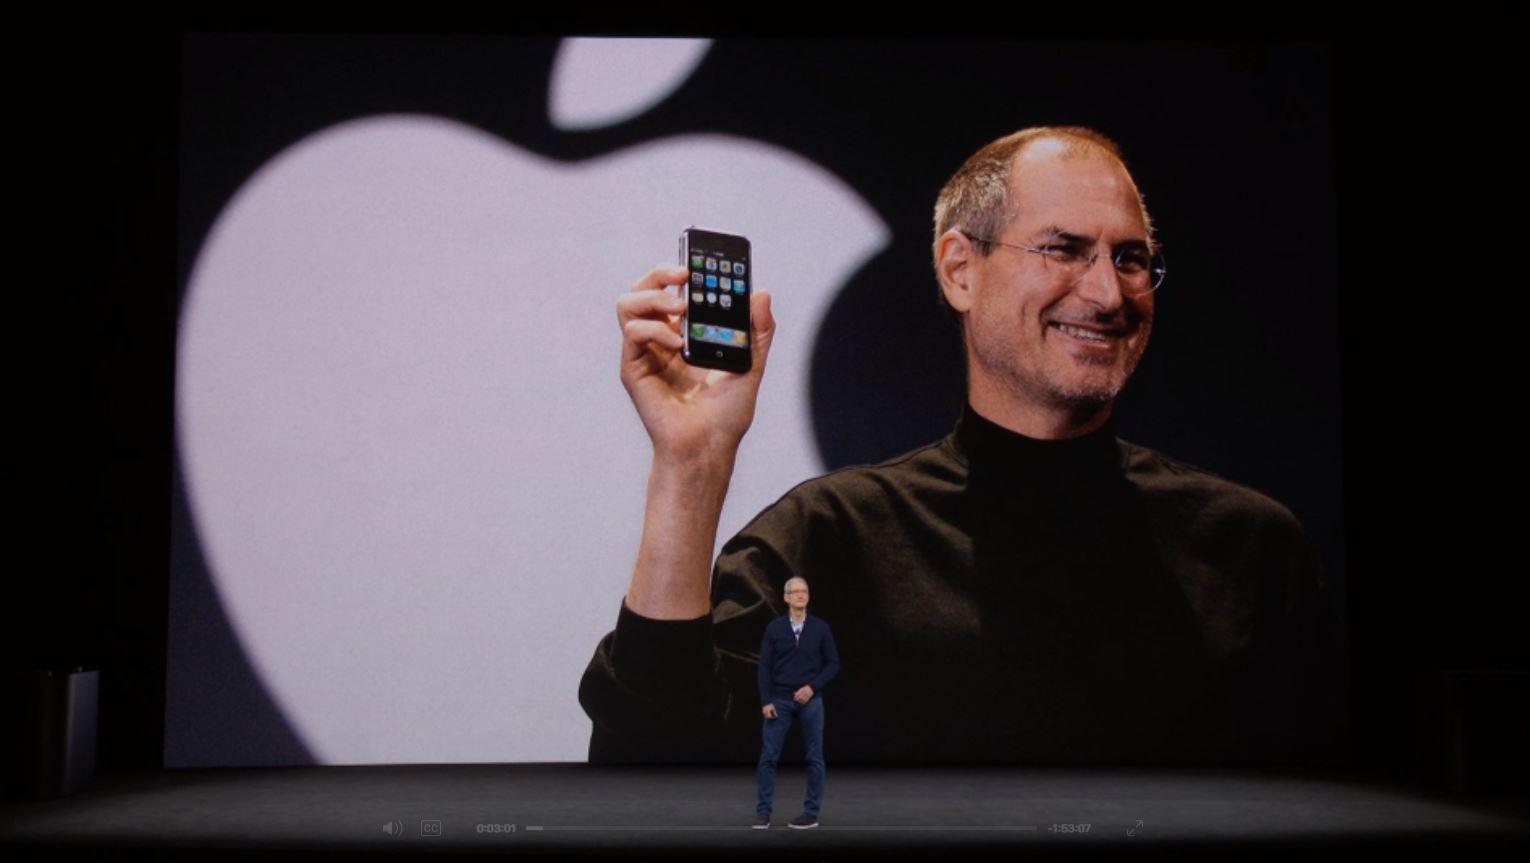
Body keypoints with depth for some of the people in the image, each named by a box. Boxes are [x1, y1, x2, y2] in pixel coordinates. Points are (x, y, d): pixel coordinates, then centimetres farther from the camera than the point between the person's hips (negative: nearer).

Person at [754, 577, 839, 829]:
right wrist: (765, 701, -7)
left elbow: (833, 664, 1)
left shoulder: (821, 628, 1)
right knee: (768, 756, -2)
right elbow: (764, 666, 0)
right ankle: (763, 811, 5)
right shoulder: (774, 628, 1)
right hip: (779, 701, 0)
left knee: (814, 757, 3)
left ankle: (811, 813, 12)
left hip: (810, 701, 0)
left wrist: (812, 687, -13)